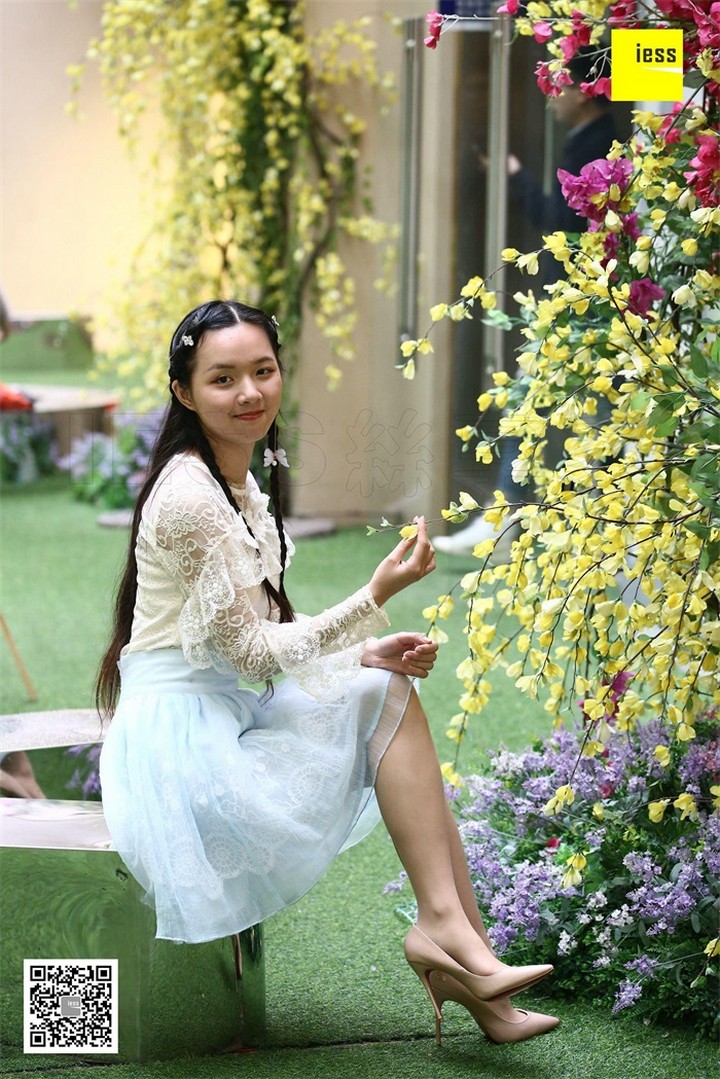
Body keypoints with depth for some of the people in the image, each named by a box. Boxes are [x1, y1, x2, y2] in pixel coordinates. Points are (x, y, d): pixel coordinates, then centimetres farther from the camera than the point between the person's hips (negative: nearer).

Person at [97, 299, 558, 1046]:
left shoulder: (239, 486, 13)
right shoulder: (189, 498, -18)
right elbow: (253, 652, -18)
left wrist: (366, 653, 0)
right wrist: (376, 596, -22)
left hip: (220, 720, 9)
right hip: (178, 738, -9)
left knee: (391, 691, -5)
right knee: (389, 702, -12)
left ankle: (452, 935, -13)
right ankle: (446, 930, -11)